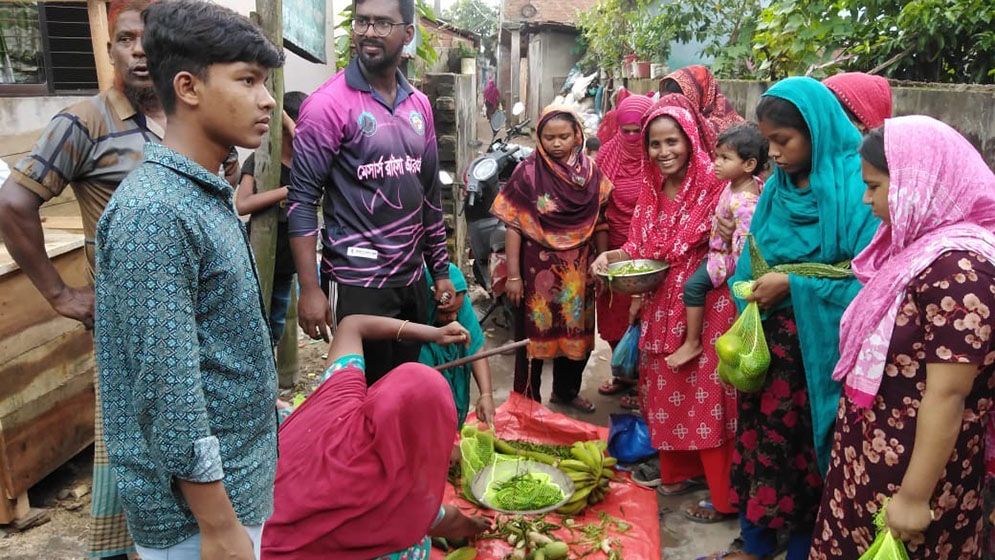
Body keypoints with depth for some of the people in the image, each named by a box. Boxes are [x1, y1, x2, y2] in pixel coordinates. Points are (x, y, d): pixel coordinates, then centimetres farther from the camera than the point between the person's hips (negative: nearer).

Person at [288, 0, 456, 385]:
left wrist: (440, 271, 13)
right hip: (357, 282, -6)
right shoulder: (328, 104, -11)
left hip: (411, 278, 6)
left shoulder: (419, 105, 8)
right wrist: (309, 288, -17)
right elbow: (302, 198, -12)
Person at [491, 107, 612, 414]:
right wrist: (513, 275, -14)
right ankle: (527, 399, 23)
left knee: (576, 331, 16)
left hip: (578, 269, 4)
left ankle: (566, 391, 38)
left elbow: (599, 224, 6)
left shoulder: (591, 172, 1)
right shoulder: (528, 172, -10)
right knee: (535, 332, 6)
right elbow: (513, 226, -12)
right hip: (539, 267, -4)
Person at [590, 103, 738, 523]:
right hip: (662, 304, 7)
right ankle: (678, 471, 35)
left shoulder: (715, 185, -12)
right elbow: (641, 245, 11)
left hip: (706, 306, -7)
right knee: (667, 388, 16)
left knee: (708, 394, -2)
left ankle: (725, 497, 11)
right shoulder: (653, 190, 8)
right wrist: (611, 257, -6)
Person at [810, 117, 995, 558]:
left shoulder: (957, 266, -24)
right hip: (876, 451, 8)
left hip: (911, 465, -8)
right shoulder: (923, 245, 6)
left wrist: (915, 496, -20)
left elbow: (947, 393, -24)